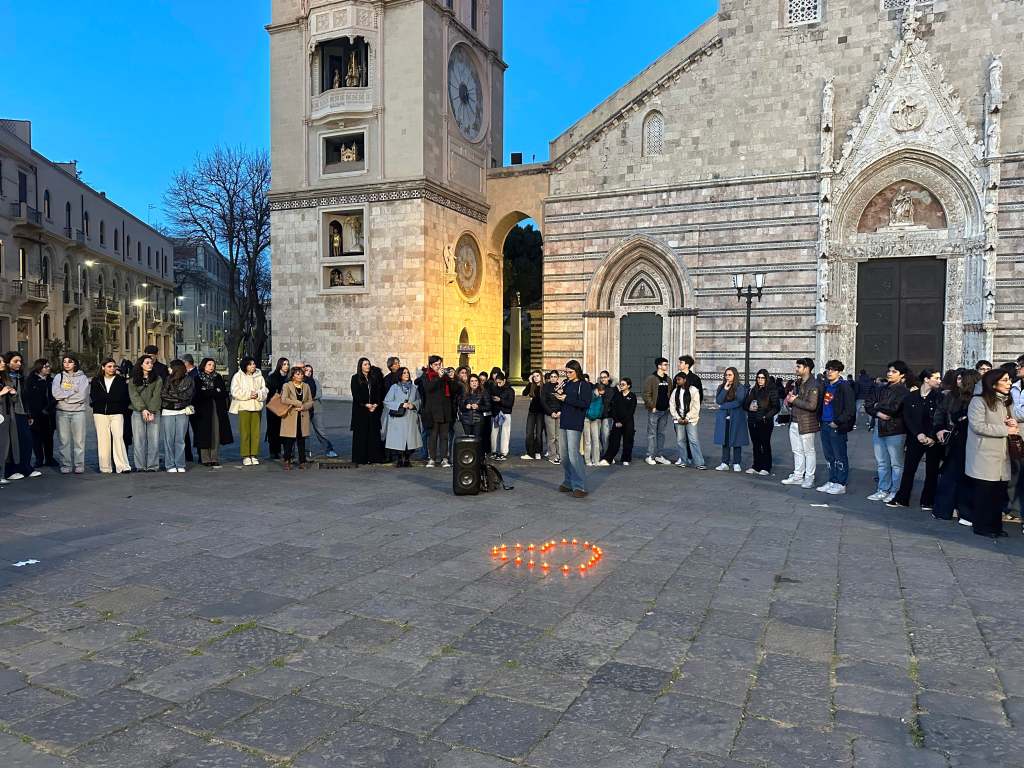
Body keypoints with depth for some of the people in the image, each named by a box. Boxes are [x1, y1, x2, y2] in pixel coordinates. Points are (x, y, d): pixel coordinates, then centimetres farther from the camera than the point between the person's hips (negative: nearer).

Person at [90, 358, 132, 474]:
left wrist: (105, 398, -1)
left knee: (118, 437, -13)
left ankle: (122, 466, -15)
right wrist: (112, 398, -5)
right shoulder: (96, 381, 12)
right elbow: (93, 397, 2)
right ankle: (105, 467, 4)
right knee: (103, 440, -1)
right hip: (100, 413, 2)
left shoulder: (121, 380, 8)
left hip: (116, 413, -2)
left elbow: (122, 397, -1)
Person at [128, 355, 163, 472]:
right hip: (138, 413, 0)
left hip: (154, 413, 0)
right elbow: (134, 396, -2)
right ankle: (140, 466, 3)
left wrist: (151, 412, -13)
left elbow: (156, 396, -2)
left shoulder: (158, 379, 9)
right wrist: (143, 409, -16)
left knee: (154, 440, -4)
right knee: (139, 440, -2)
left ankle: (152, 466, 1)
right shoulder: (133, 380, 9)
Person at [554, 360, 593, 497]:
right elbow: (558, 402, 17)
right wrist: (558, 394, -3)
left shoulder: (585, 385, -6)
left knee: (573, 453, -14)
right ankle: (568, 482, 23)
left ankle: (580, 486, -10)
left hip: (575, 424, -7)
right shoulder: (566, 383, 13)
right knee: (563, 454, 11)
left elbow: (585, 403, -17)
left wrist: (566, 398, -17)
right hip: (563, 421, 7)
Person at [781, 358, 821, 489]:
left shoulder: (814, 385, -14)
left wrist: (794, 400, -16)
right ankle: (798, 476, 23)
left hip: (806, 423, -8)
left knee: (809, 451, 3)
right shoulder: (797, 383, 12)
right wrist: (788, 400, -1)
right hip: (794, 422, 8)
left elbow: (812, 406, -23)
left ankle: (809, 478, 10)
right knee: (797, 451, 14)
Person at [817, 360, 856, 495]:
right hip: (825, 425, 8)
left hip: (837, 427, -8)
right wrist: (821, 420, 12)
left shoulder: (845, 387, -9)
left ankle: (841, 485, 5)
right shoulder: (826, 387, 14)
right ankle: (832, 481, 23)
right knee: (829, 456, 14)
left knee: (840, 457, -1)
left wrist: (837, 422, -17)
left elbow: (850, 409, -15)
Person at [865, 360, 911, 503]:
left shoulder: (903, 391, -7)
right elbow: (868, 405, 7)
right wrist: (878, 413, -10)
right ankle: (883, 490, 22)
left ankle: (895, 492, 9)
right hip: (879, 429, 7)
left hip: (895, 431, -7)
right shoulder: (881, 389, 13)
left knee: (896, 464, 2)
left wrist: (877, 406, -6)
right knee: (882, 463, 13)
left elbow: (893, 408, -20)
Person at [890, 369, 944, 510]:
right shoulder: (911, 397, 2)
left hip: (933, 441, -1)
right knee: (908, 469, 5)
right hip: (915, 439, 1)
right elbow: (907, 418, -2)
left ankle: (928, 501, 16)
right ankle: (901, 499, 14)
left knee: (932, 471, 5)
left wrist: (933, 438, -14)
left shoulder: (939, 397, -1)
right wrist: (918, 434, -13)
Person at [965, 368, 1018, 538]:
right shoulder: (978, 401, -8)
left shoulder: (1007, 402, 16)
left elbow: (1011, 425, 24)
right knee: (985, 492, -1)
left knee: (999, 493, 6)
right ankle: (981, 526, 9)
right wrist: (1005, 429, -14)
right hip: (985, 456, -7)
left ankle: (995, 525, 18)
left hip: (1002, 455, 7)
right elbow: (978, 426, -17)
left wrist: (1014, 424, 0)